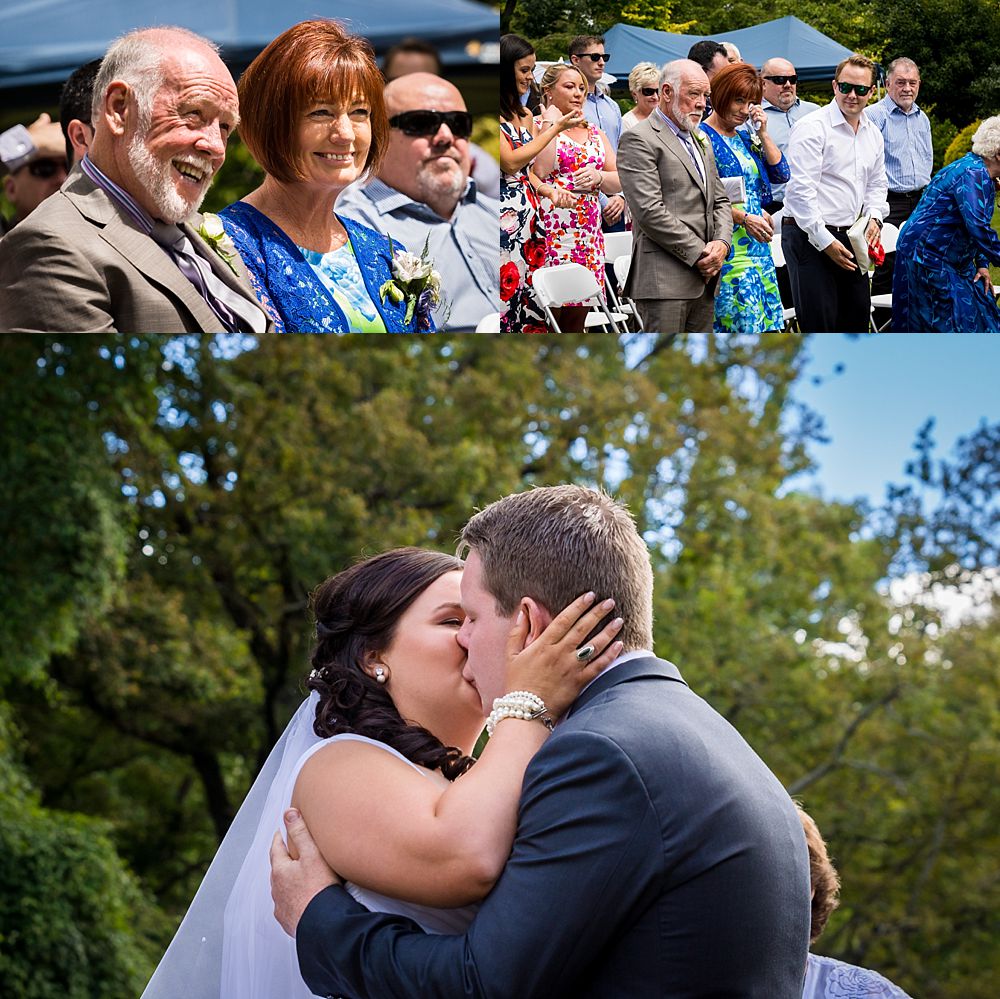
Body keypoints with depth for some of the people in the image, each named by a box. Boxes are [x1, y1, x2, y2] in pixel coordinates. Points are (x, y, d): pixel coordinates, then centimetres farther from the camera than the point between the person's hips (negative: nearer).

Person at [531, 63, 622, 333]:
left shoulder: (595, 133, 19)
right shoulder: (537, 127, 1)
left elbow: (619, 181, 14)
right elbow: (540, 170, -18)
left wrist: (598, 177, -8)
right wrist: (551, 123, -10)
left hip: (588, 237, 6)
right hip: (551, 234, -6)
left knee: (576, 320, 6)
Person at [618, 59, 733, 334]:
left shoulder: (701, 141, 22)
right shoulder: (639, 139, -7)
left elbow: (720, 200, 22)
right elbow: (650, 211, -16)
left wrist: (721, 243, 0)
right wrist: (699, 254, -13)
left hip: (704, 278, 9)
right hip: (665, 278, -9)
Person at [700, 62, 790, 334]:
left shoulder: (745, 136, 16)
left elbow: (781, 173, 13)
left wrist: (762, 133, 5)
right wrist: (744, 218, -19)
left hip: (757, 244, 8)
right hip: (728, 248, -8)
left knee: (768, 323, 6)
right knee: (744, 324, -12)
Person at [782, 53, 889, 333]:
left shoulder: (873, 134, 14)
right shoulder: (812, 127, -10)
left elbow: (876, 183, 26)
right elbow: (800, 191, -16)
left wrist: (874, 217, 5)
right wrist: (825, 241, -17)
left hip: (849, 237, 8)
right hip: (809, 237, -8)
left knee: (857, 318, 10)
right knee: (819, 323, -8)